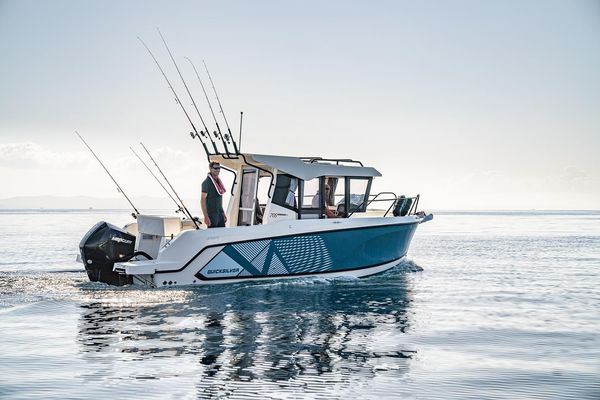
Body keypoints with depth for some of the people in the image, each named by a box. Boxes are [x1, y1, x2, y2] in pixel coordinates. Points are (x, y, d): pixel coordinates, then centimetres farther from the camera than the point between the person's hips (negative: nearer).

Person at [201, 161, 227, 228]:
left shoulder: (218, 181, 14)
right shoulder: (207, 182, -12)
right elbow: (203, 200, -17)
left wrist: (223, 213, 19)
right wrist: (206, 217, -23)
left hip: (220, 214, 8)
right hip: (211, 214, -8)